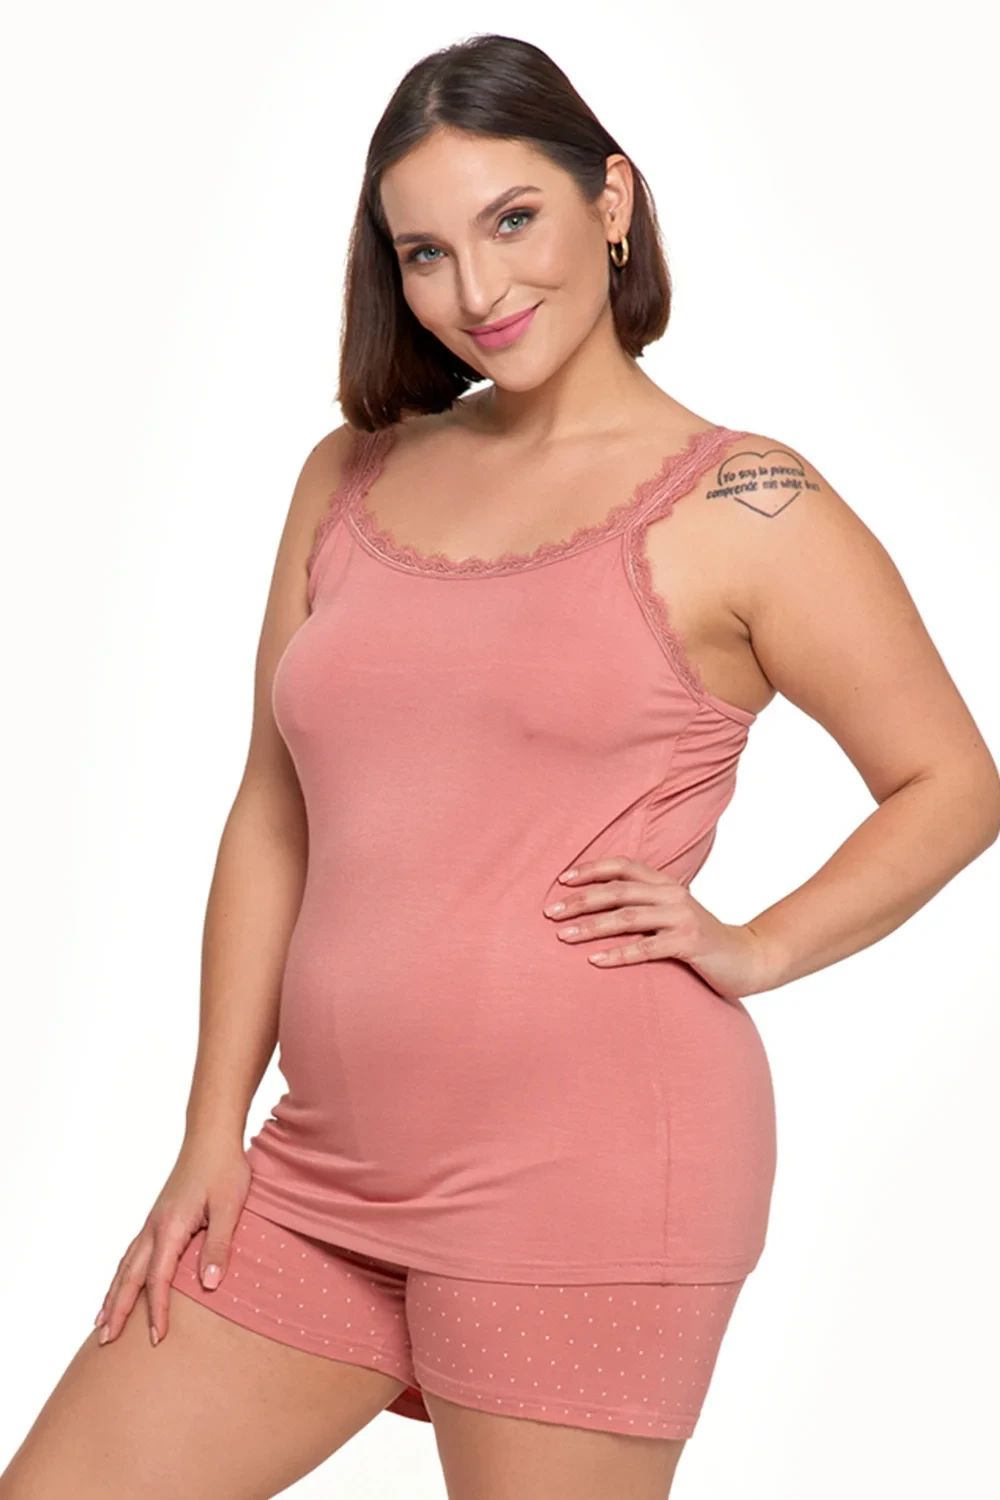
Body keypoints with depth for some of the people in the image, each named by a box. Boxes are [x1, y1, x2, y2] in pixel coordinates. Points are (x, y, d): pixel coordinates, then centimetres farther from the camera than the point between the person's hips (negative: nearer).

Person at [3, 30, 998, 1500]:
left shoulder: (740, 509, -2)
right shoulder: (351, 480, 11)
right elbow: (274, 819, 12)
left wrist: (753, 948, -7)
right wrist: (215, 1132, 9)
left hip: (590, 1167, -5)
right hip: (329, 1164, 6)